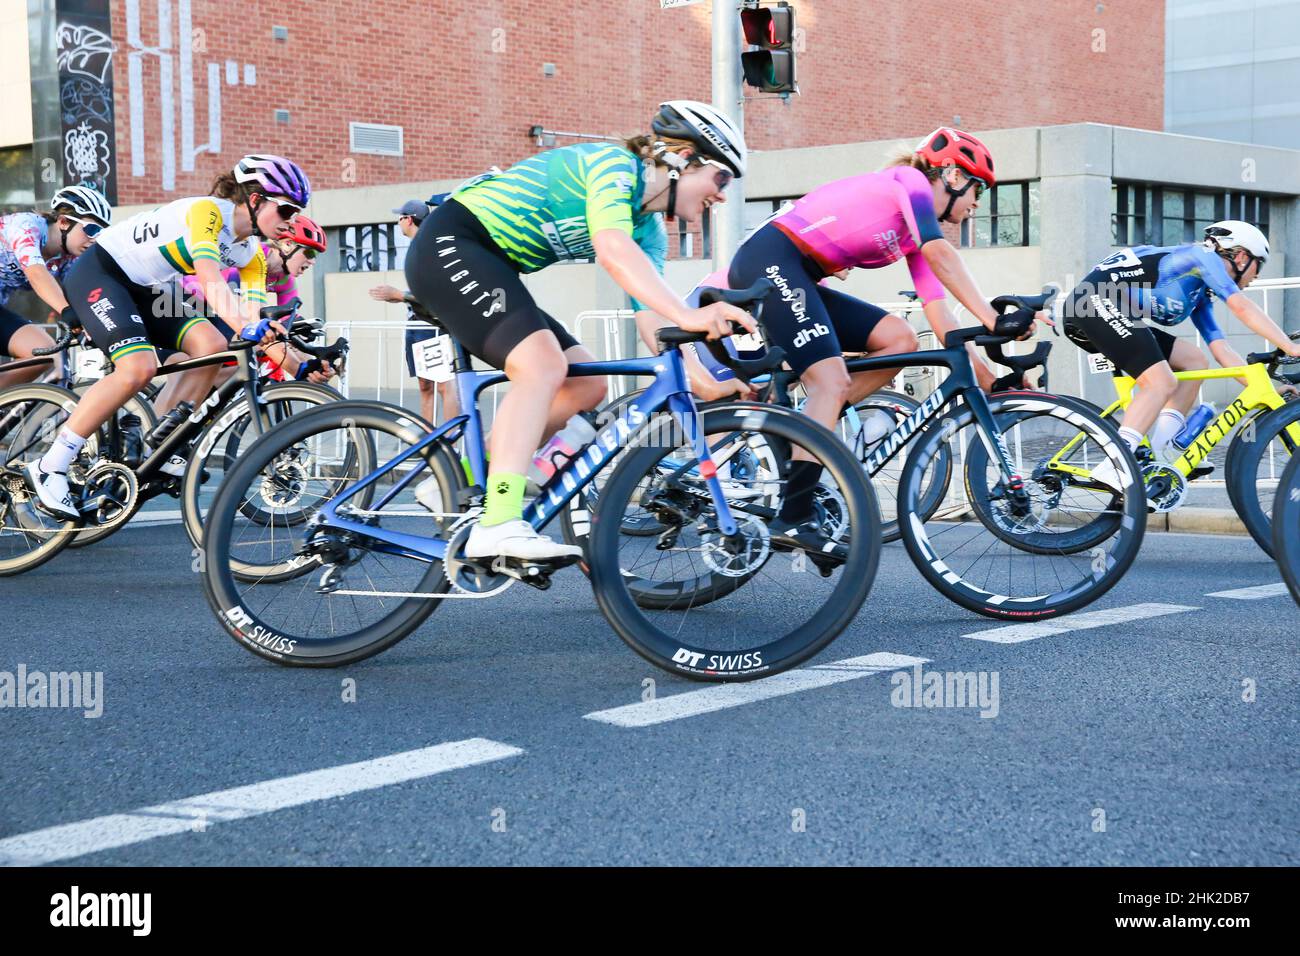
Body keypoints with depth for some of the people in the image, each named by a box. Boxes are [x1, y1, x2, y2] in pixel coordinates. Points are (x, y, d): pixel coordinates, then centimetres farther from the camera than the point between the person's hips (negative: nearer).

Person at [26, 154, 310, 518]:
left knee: (213, 345, -14)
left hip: (146, 291, 9)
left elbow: (255, 320, -5)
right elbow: (211, 281, -36)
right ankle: (49, 467, -21)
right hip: (98, 273, -8)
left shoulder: (251, 254, 3)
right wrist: (245, 328, -51)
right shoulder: (208, 211, -21)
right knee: (139, 368, -28)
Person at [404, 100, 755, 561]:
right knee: (543, 365, -28)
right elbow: (613, 251, -33)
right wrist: (688, 315, -43)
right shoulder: (613, 163, -16)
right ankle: (498, 527, -35)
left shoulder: (647, 227, 11)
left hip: (488, 270, 10)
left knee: (586, 385, 1)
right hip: (449, 246, -10)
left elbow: (652, 310, 5)